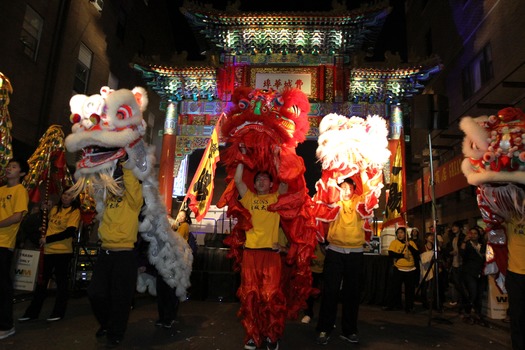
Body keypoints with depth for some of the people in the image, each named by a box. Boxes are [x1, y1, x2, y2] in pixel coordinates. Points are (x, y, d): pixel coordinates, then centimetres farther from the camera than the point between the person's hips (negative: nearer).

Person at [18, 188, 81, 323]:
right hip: (48, 250, 6)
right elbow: (47, 224, 25)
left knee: (61, 282, 4)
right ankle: (32, 312, 23)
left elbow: (69, 232, -16)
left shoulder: (75, 211, -7)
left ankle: (59, 312, 16)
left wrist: (48, 239, -14)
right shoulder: (54, 209, 12)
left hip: (63, 251, -6)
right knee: (42, 281, 12)